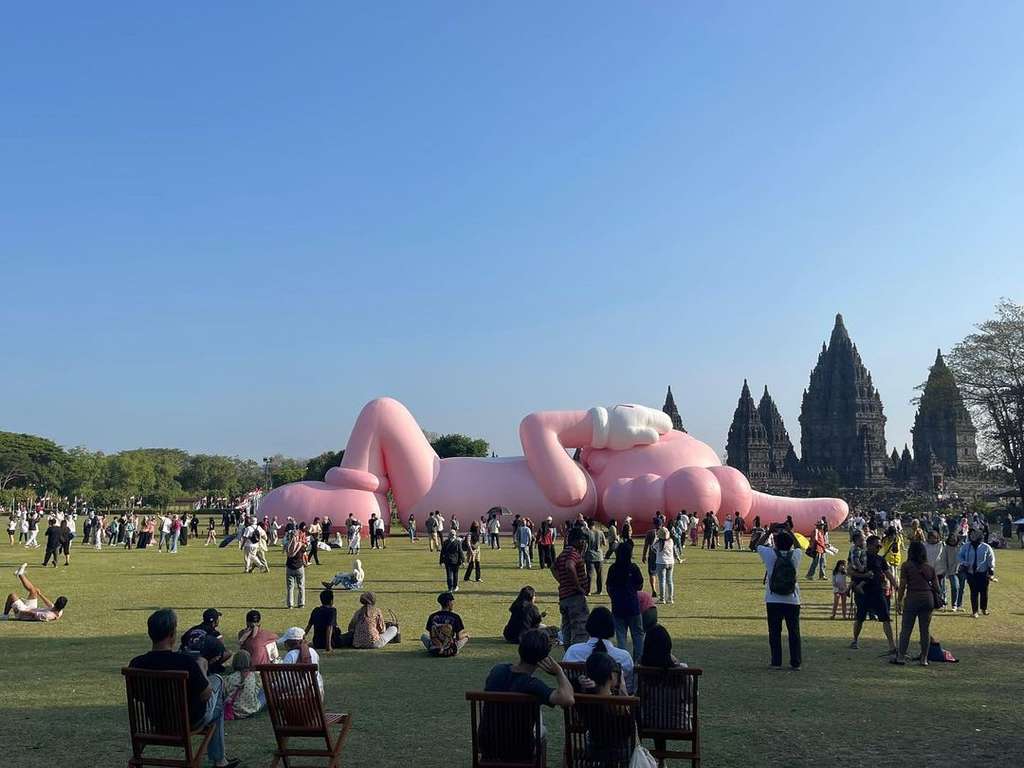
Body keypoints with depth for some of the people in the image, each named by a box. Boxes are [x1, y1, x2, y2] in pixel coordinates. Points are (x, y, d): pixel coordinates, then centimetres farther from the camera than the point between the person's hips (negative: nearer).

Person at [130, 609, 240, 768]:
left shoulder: (136, 664, -19)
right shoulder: (186, 662, -32)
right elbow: (206, 694, -19)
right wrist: (201, 669, -3)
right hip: (190, 722, -5)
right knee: (217, 680, 23)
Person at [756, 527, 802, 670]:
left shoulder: (770, 554, -8)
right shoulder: (796, 555, -3)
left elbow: (758, 545, 9)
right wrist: (787, 532, 24)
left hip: (773, 601, -1)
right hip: (792, 600, 1)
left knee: (775, 632, 5)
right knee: (794, 632, 7)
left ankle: (776, 662, 6)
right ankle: (796, 662, 8)